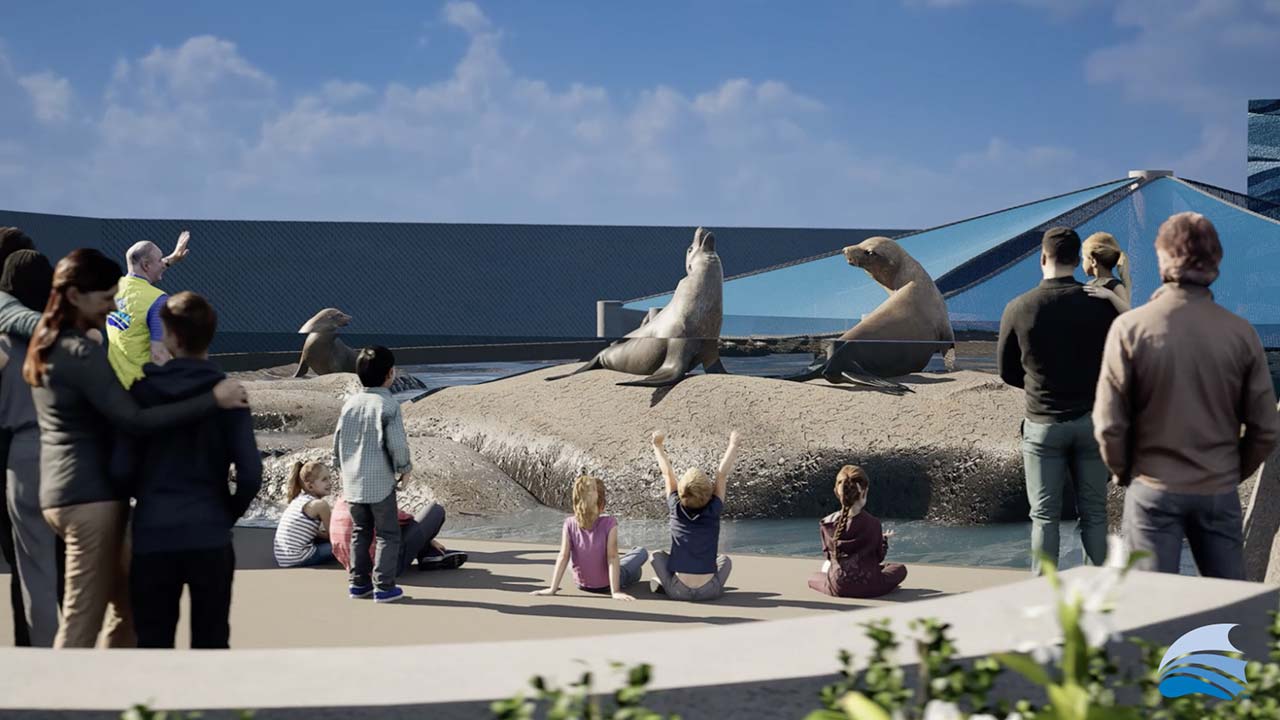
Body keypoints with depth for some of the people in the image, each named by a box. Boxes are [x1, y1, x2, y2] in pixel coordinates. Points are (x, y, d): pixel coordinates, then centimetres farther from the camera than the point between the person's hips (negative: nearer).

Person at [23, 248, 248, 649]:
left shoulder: (47, 346, 14)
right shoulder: (82, 353, -17)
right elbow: (133, 420, -25)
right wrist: (212, 400, -26)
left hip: (63, 493, 10)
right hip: (91, 496, -10)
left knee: (129, 602, 17)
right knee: (82, 623, -5)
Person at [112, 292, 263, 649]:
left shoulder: (142, 390, 0)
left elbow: (122, 468, -3)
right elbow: (250, 474, -8)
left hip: (152, 536, 1)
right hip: (209, 536, 0)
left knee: (152, 644, 8)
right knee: (211, 644, 8)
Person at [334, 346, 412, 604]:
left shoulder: (350, 403, 4)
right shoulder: (389, 406, -14)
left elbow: (338, 440, 8)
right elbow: (397, 444, -17)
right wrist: (404, 468, 1)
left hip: (352, 482, 6)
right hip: (380, 482, -6)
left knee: (360, 532, 18)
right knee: (388, 534, 4)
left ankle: (358, 582, 21)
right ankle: (384, 587, 1)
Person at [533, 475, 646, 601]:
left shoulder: (570, 524, -19)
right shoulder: (609, 523, -27)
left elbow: (563, 557, -20)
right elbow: (612, 557, -28)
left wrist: (553, 589, -20)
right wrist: (615, 591, -28)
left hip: (582, 585, 3)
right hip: (607, 585, -3)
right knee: (642, 553, 19)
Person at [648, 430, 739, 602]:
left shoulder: (676, 509, -3)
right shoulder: (713, 510, -6)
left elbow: (668, 473, 7)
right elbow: (722, 473, 2)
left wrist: (658, 446, 18)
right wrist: (733, 444, 9)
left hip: (678, 592, 0)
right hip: (708, 591, 0)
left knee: (658, 556, 23)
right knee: (725, 560, 30)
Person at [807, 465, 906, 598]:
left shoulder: (826, 524, -10)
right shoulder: (872, 523, -16)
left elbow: (828, 555, 5)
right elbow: (879, 557, -2)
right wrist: (883, 539, 18)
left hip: (838, 588, 1)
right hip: (868, 587, -1)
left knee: (815, 578, 34)